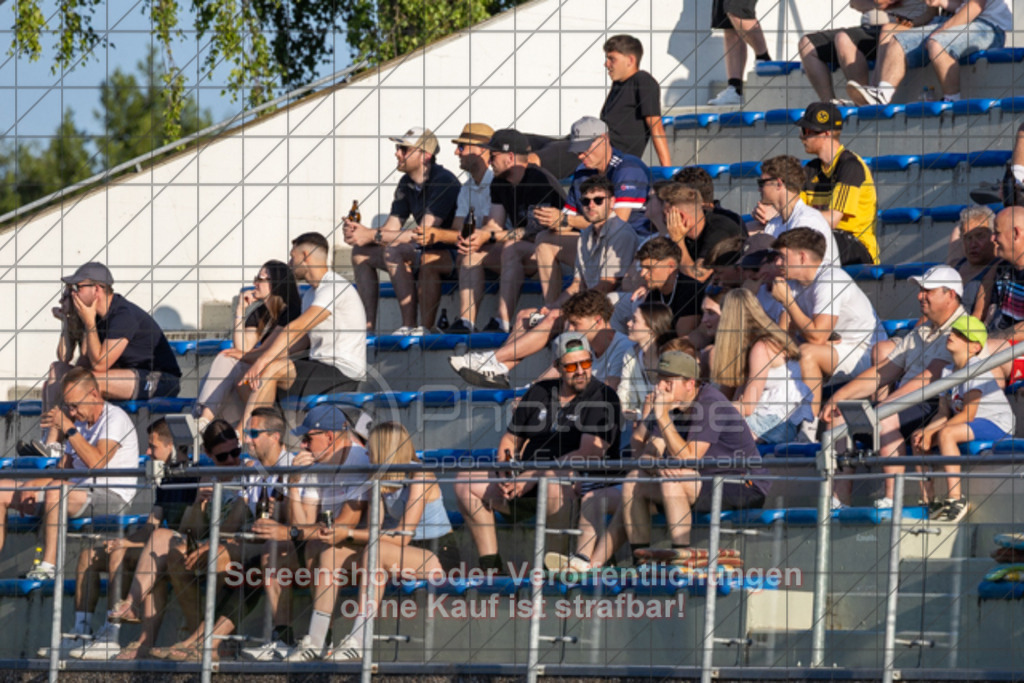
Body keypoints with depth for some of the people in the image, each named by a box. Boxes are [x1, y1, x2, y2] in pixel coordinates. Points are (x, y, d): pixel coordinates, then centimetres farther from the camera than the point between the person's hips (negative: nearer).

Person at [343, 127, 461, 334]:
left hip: (451, 254, -9)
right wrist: (360, 232, -15)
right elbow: (391, 228, 7)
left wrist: (372, 236, -24)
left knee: (393, 251, -31)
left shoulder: (443, 182, -20)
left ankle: (409, 326, -29)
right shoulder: (406, 184, 8)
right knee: (361, 252, 3)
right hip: (423, 254, 9)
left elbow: (425, 233, -26)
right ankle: (368, 325, -4)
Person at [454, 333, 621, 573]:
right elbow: (510, 439, 21)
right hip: (526, 486, 7)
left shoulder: (603, 398, -6)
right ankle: (491, 565, -11)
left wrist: (535, 475, -22)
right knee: (466, 481, -7)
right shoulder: (539, 393, 14)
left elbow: (588, 454, -17)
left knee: (552, 481, -41)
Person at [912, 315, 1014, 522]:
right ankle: (929, 501, -2)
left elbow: (967, 414, -21)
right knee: (918, 438, 0)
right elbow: (943, 414, 6)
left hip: (997, 426, -9)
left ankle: (955, 497, -31)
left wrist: (932, 433, -21)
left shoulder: (977, 369, -16)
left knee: (946, 434, -33)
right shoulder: (948, 371, 10)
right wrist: (925, 431, -14)